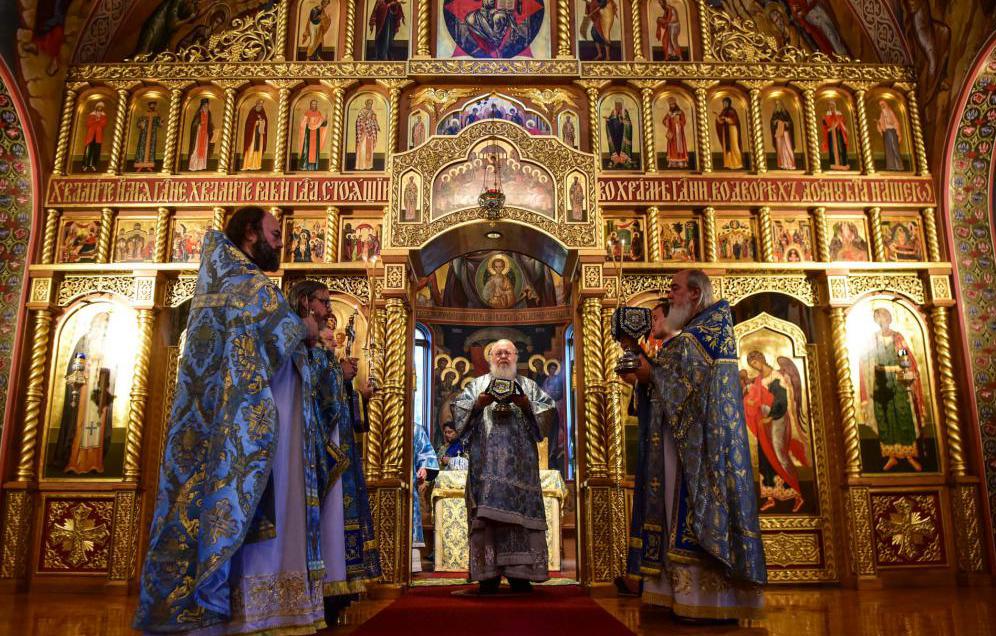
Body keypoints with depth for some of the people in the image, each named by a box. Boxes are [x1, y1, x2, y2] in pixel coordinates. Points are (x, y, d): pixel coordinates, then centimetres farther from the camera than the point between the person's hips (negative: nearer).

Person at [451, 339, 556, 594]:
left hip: (520, 463, 1)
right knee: (487, 513, -7)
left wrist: (527, 405, -11)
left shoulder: (529, 386, 18)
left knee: (520, 513, -4)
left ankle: (519, 572, 0)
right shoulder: (478, 384, 17)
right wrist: (478, 403, -12)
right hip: (486, 462, 0)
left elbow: (548, 410, 6)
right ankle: (489, 573, -4)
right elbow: (458, 409, 5)